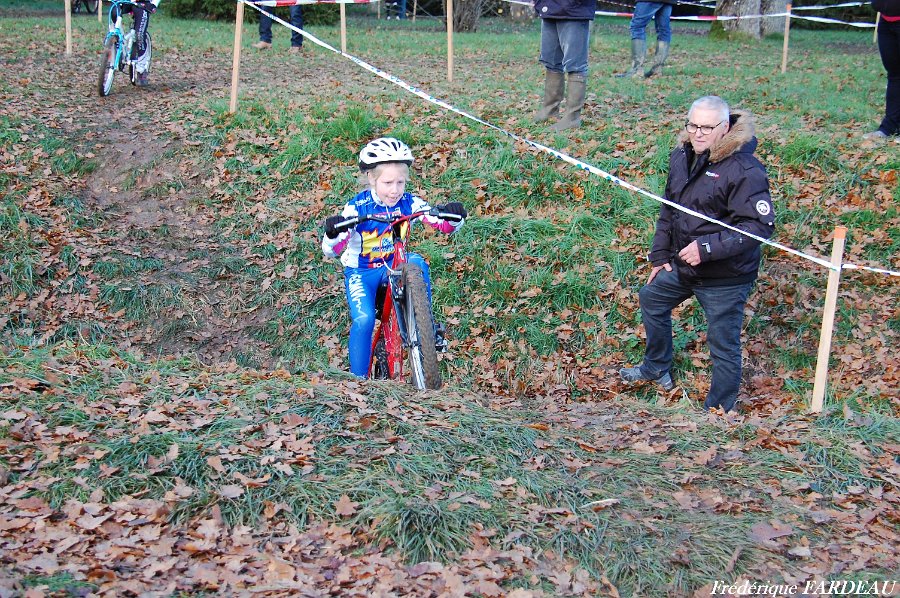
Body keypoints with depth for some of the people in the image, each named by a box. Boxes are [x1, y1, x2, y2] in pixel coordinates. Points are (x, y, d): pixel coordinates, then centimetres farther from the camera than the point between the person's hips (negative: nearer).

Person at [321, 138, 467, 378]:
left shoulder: (409, 202, -12)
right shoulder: (357, 207, -19)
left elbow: (445, 225, -13)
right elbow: (331, 250, -22)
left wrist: (455, 216, -37)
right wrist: (332, 234, -46)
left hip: (394, 266, 2)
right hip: (360, 272, -2)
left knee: (417, 262, -30)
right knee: (364, 319, -25)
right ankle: (359, 378, -7)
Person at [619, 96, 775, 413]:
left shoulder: (744, 170, -24)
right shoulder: (681, 157, 1)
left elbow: (761, 225, -27)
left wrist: (708, 247, -30)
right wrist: (660, 255, 12)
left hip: (725, 279, -8)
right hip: (682, 267, 9)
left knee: (723, 346, 4)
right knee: (651, 298, 28)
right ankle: (657, 369, 50)